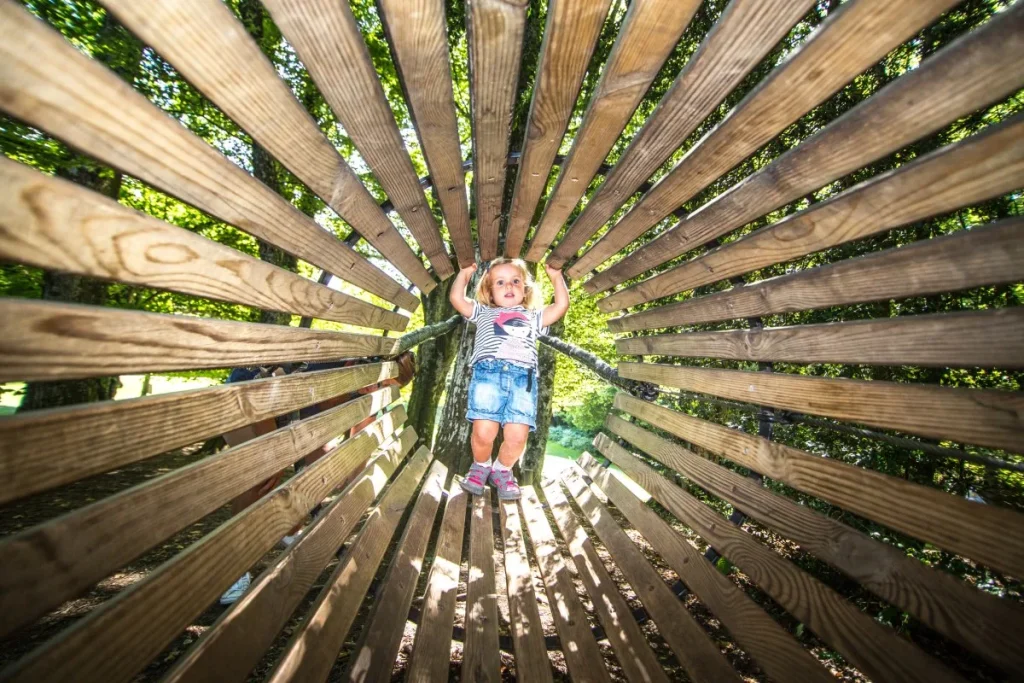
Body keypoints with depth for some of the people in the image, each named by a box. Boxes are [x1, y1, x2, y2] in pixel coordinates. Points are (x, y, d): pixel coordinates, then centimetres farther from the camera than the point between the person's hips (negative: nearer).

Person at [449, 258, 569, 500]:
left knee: (517, 437, -14)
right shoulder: (483, 313, 30)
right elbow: (457, 299, 21)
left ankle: (502, 469, 19)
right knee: (483, 432, -17)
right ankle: (481, 465, 18)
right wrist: (464, 273, 31)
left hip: (523, 377, 1)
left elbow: (562, 305, 27)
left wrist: (556, 277, 35)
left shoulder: (533, 317, 33)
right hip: (487, 373, -1)